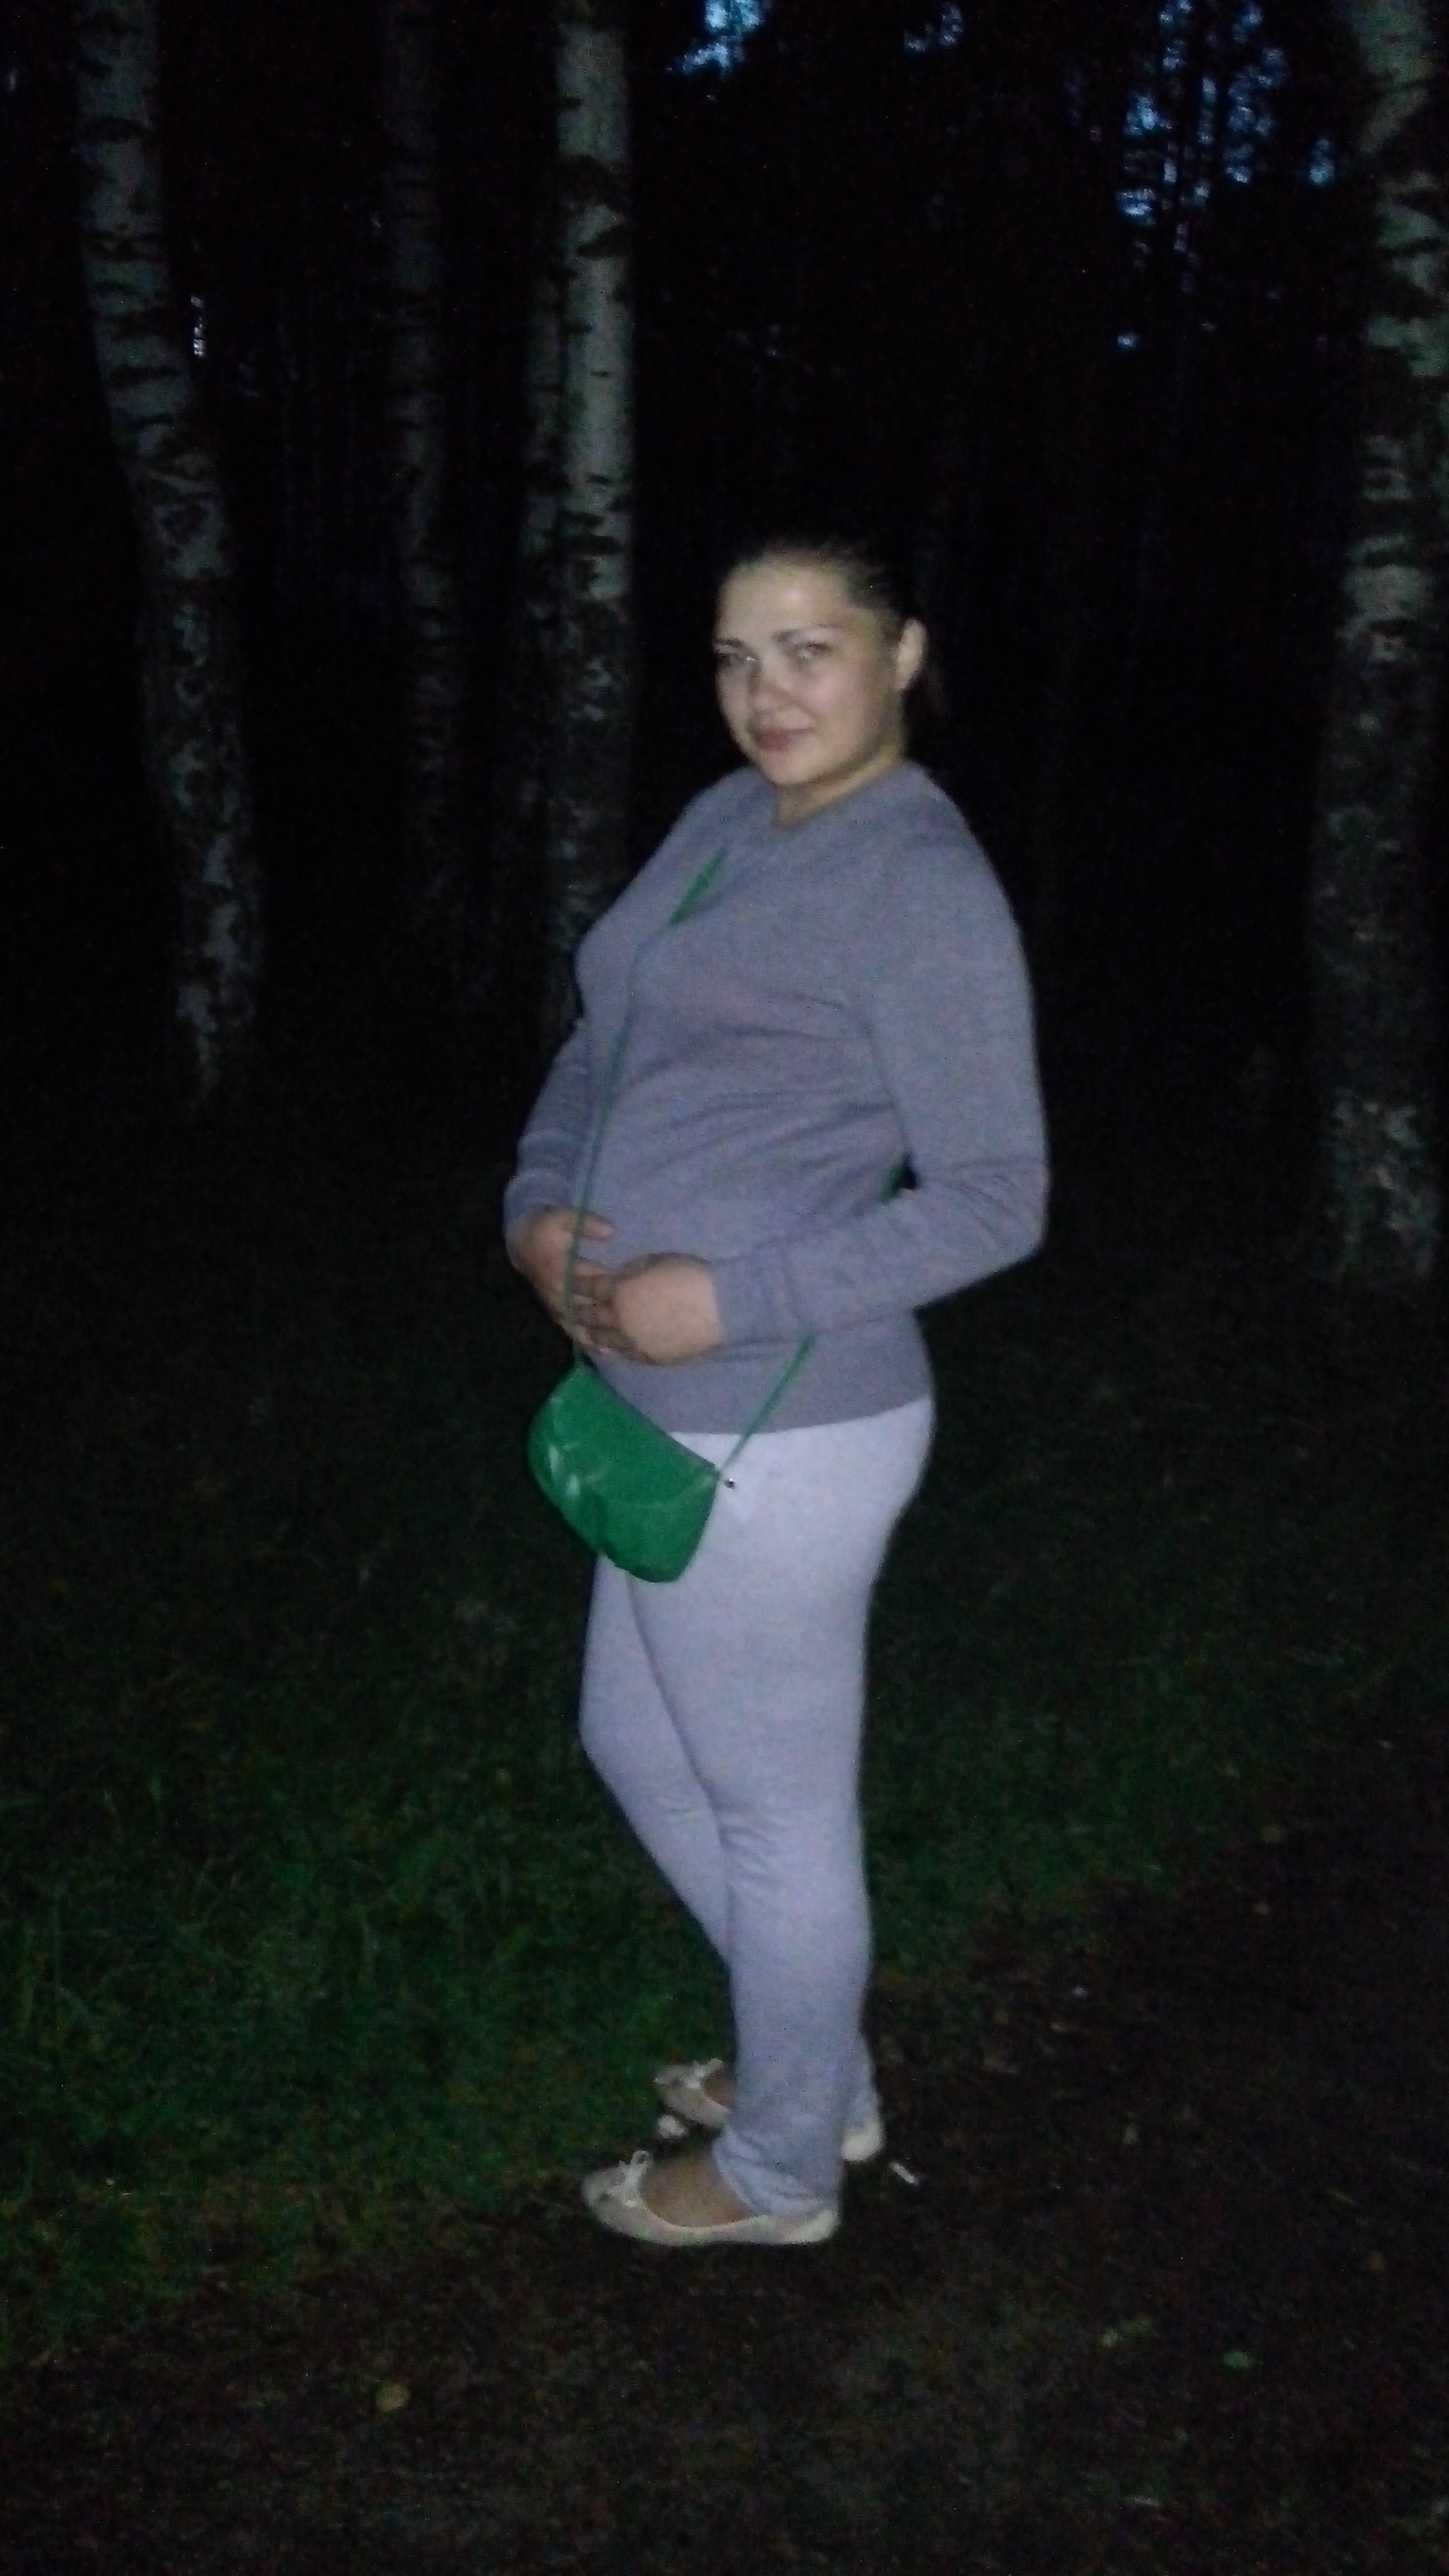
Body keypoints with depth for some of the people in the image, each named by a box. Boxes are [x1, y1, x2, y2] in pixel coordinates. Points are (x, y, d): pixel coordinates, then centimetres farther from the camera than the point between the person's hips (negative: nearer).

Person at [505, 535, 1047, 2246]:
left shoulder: (921, 882, -16)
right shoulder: (725, 823, 9)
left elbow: (992, 1201, -18)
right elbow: (598, 1055, 17)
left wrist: (725, 1303, -21)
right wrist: (540, 1210, -1)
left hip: (772, 1435, -9)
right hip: (676, 1408, 9)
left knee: (777, 1813, 10)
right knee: (637, 1746, 24)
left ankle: (778, 2169, 35)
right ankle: (819, 2070, 45)